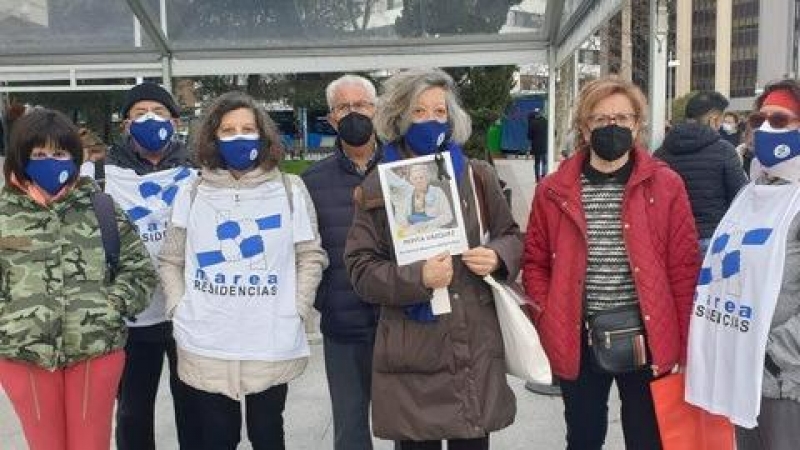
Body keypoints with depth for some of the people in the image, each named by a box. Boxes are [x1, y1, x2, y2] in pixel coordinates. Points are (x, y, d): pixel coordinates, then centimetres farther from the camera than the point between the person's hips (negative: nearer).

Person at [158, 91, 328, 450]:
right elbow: (170, 261, 11)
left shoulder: (290, 190, 3)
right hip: (205, 346, 1)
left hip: (273, 345, 0)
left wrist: (296, 309, -4)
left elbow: (311, 256, 4)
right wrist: (179, 308, -2)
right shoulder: (192, 194, 5)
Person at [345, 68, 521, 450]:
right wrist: (417, 278, -18)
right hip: (412, 353, -1)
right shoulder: (378, 188, 2)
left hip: (476, 347, 2)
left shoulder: (478, 176, 9)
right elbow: (361, 268, -2)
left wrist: (497, 257, -7)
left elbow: (512, 236, 16)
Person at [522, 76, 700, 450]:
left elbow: (684, 269, -3)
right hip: (577, 339, 1)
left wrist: (684, 344, -5)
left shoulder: (665, 186, -3)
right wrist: (548, 321, -6)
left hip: (646, 338, -1)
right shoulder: (554, 190, 0)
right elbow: (535, 262, 7)